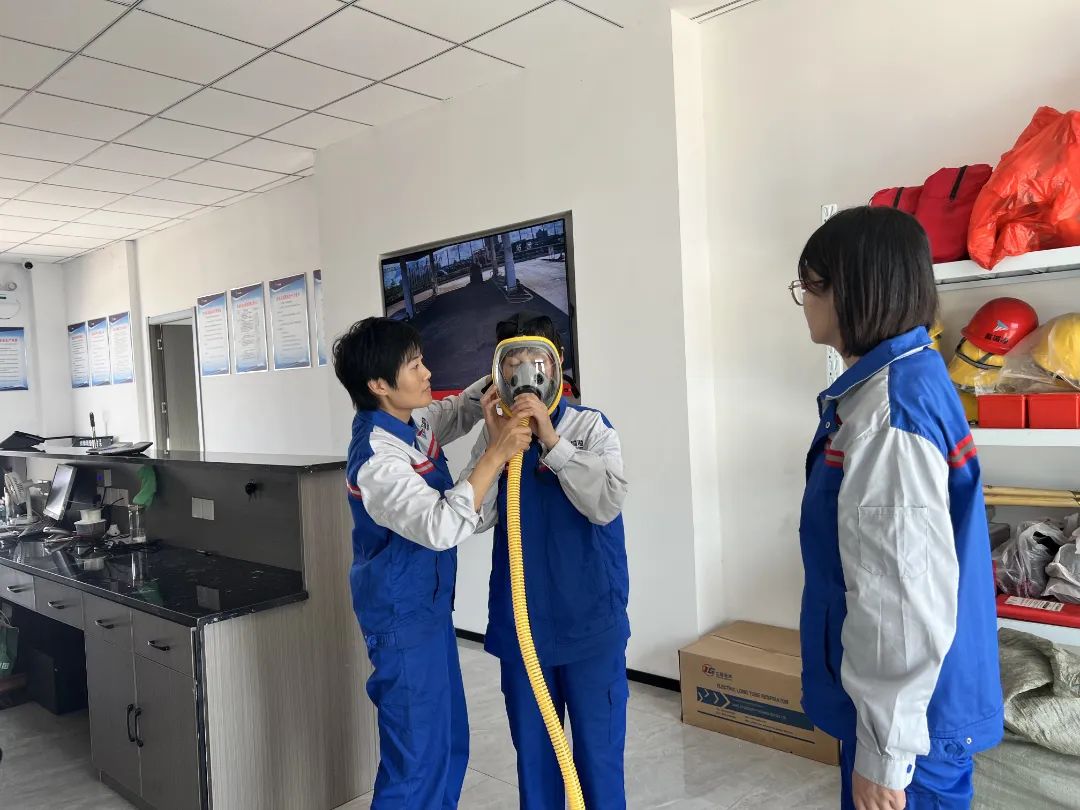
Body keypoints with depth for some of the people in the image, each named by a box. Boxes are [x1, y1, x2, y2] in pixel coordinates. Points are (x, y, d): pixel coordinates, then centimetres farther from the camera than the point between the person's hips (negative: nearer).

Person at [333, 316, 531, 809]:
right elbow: (442, 527, -37)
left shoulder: (412, 422, 1)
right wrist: (496, 455, -32)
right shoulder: (377, 457, -26)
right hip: (403, 616, -9)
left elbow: (456, 413, 21)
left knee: (450, 743, 19)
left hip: (428, 604, 9)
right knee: (418, 757, 1)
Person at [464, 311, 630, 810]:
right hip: (520, 621, 3)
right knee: (531, 749, 18)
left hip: (590, 620, -3)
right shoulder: (494, 433, 2)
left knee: (598, 748, 10)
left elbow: (606, 504, -19)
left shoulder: (590, 426, -7)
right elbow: (474, 517, -5)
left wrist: (551, 440, -22)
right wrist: (496, 448, -16)